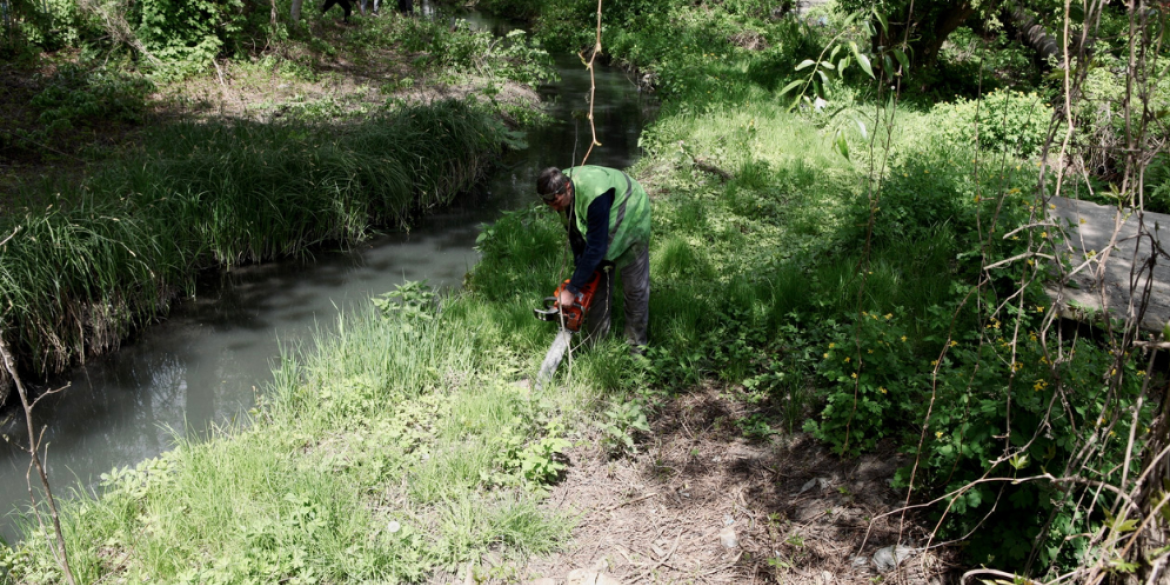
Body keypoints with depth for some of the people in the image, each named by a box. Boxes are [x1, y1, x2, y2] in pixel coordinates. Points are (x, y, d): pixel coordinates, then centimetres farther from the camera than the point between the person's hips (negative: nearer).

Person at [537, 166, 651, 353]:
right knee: (596, 281, 7)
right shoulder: (560, 191, -19)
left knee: (634, 287, -2)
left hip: (630, 222, -7)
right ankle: (596, 340, 17)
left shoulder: (593, 195, -43)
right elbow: (575, 233, -5)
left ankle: (637, 344, 12)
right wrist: (579, 267, -8)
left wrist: (572, 289, -34)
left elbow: (596, 247, -39)